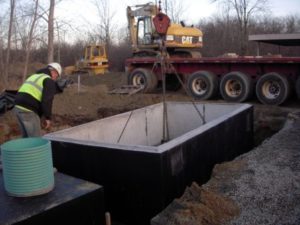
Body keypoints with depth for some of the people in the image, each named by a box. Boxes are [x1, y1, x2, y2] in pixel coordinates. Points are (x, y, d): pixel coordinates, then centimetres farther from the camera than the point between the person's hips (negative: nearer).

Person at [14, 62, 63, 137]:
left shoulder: (34, 76, 26)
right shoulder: (49, 81, -3)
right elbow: (47, 100, -15)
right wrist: (48, 118, -8)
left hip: (19, 107, 9)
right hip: (28, 111, -9)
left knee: (27, 137, 17)